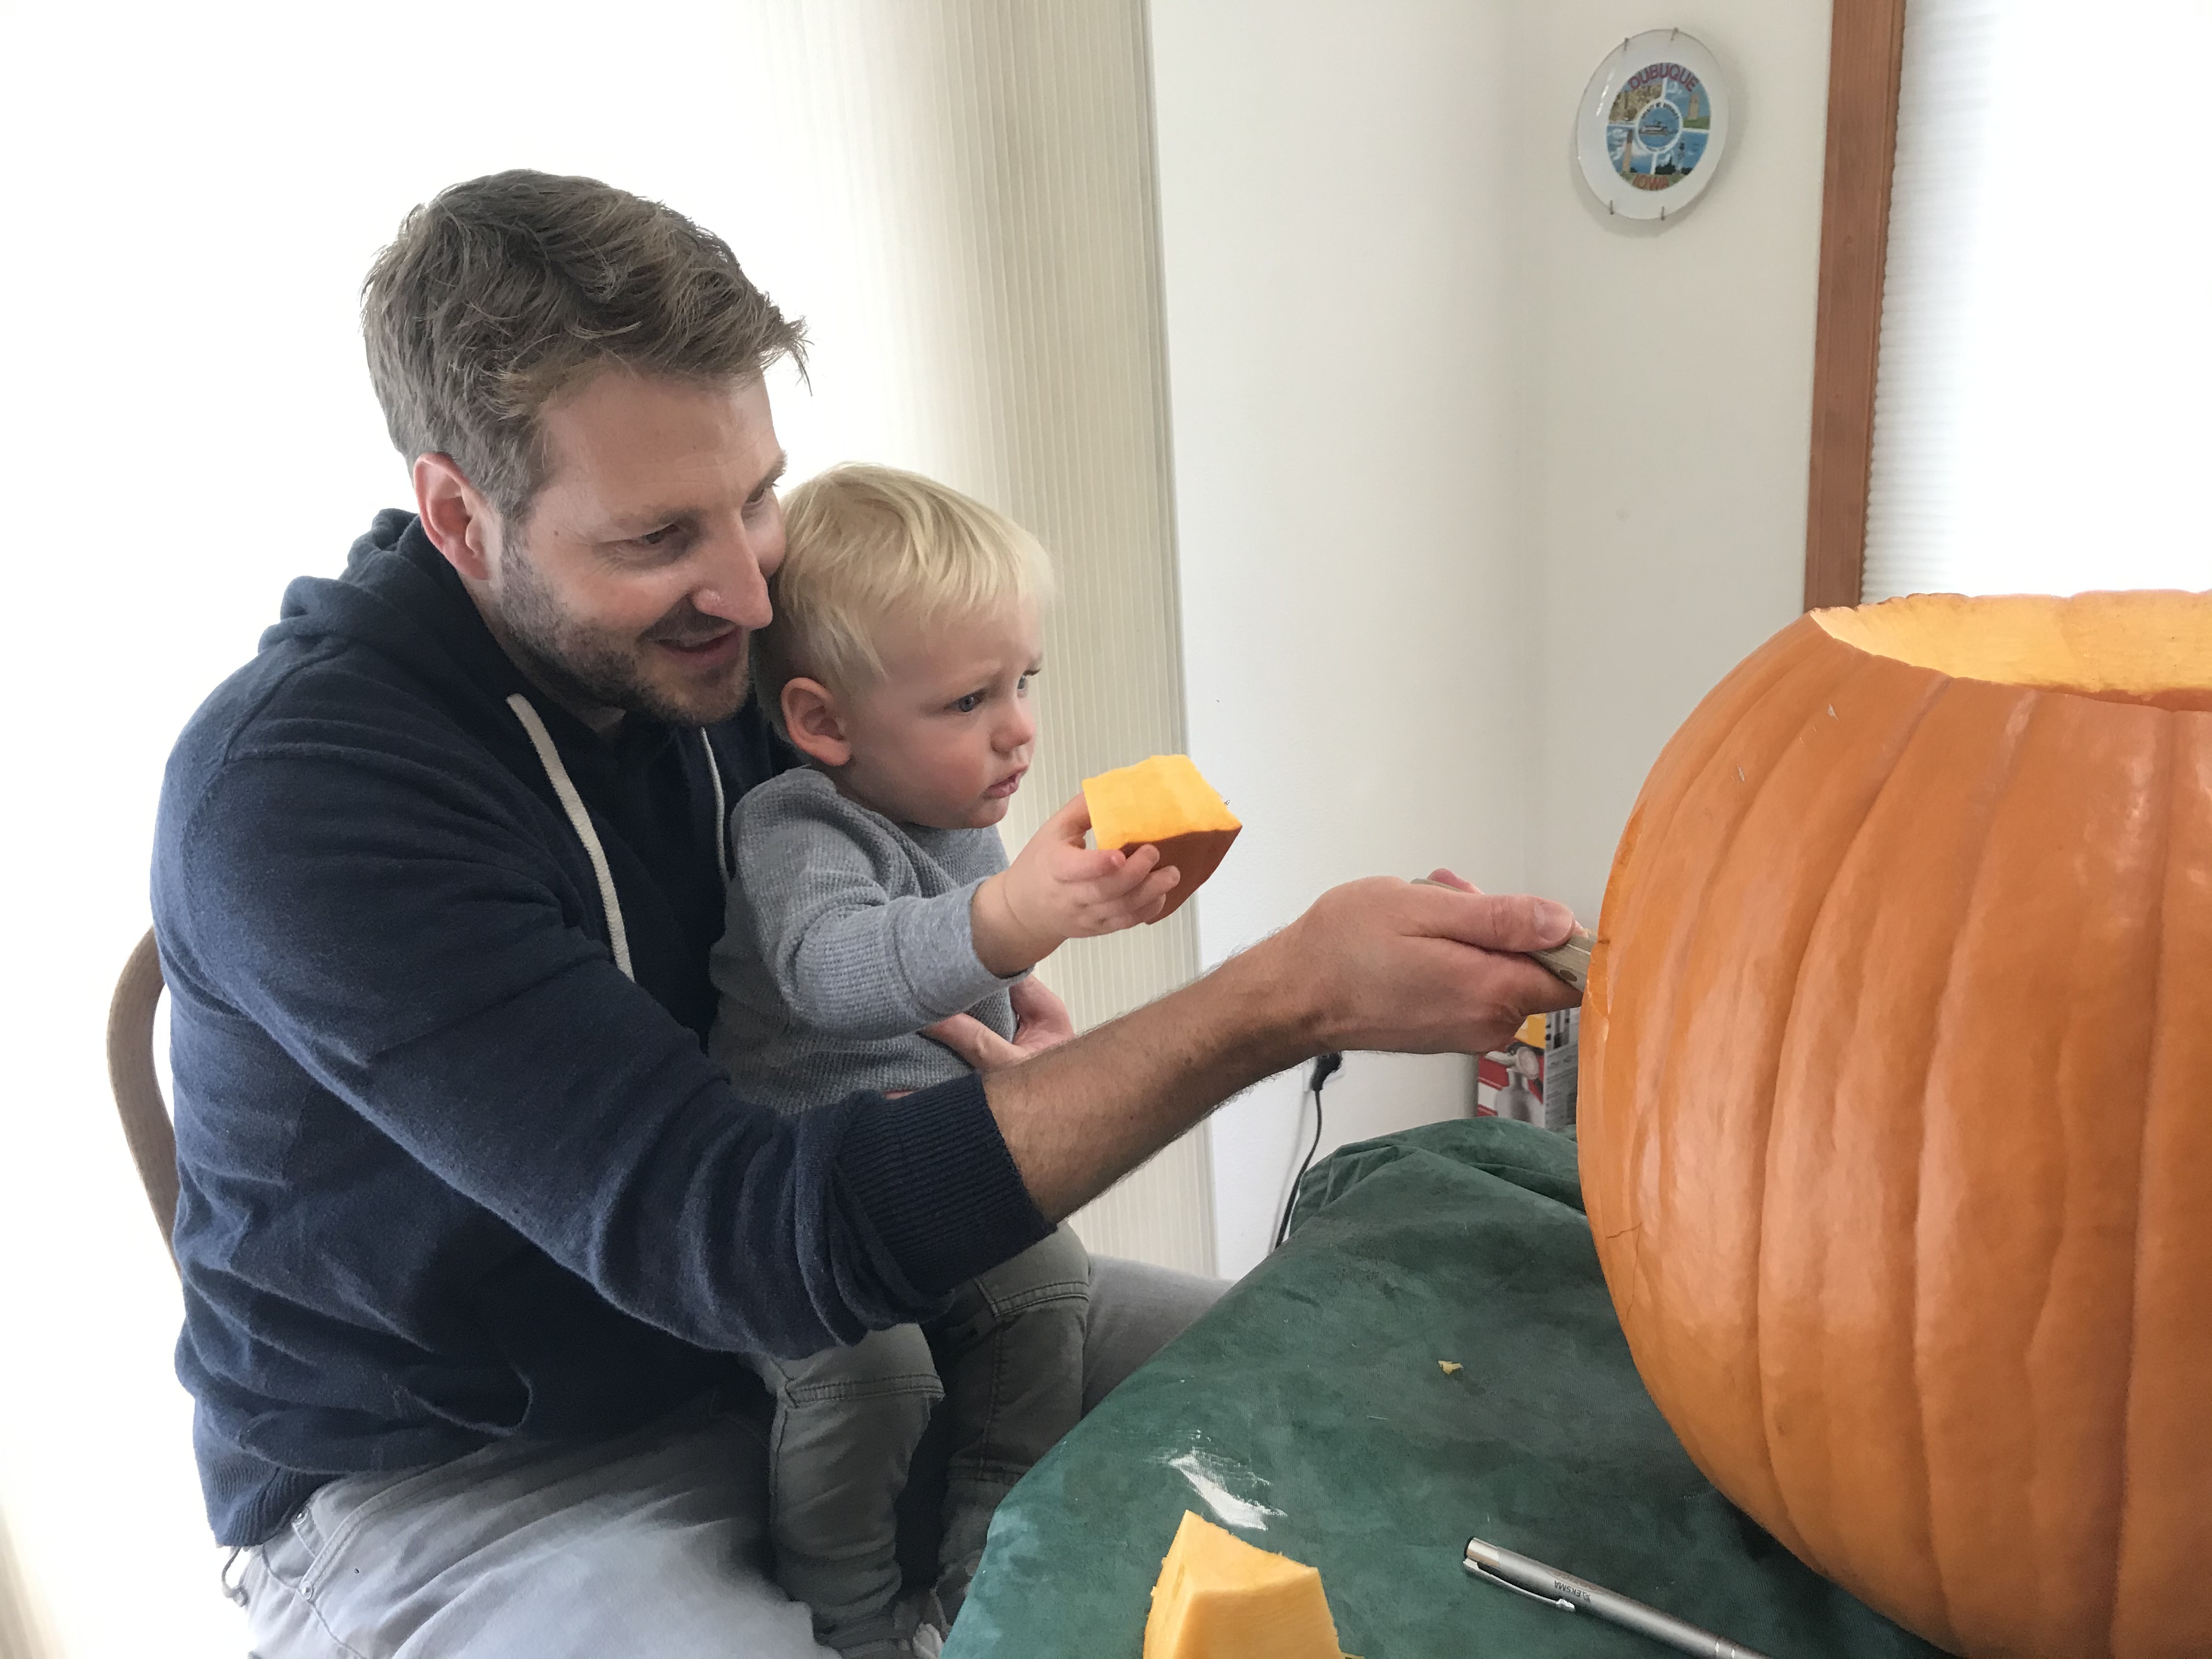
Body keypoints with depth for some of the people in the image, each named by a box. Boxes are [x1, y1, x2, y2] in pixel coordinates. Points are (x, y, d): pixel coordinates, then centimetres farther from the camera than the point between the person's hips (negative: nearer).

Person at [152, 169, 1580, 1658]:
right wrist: (1284, 1002, -37)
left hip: (793, 1324, 6)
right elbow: (740, 1236, -33)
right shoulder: (298, 790, -26)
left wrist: (1012, 1033, -15)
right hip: (446, 1479, -5)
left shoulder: (719, 641, -6)